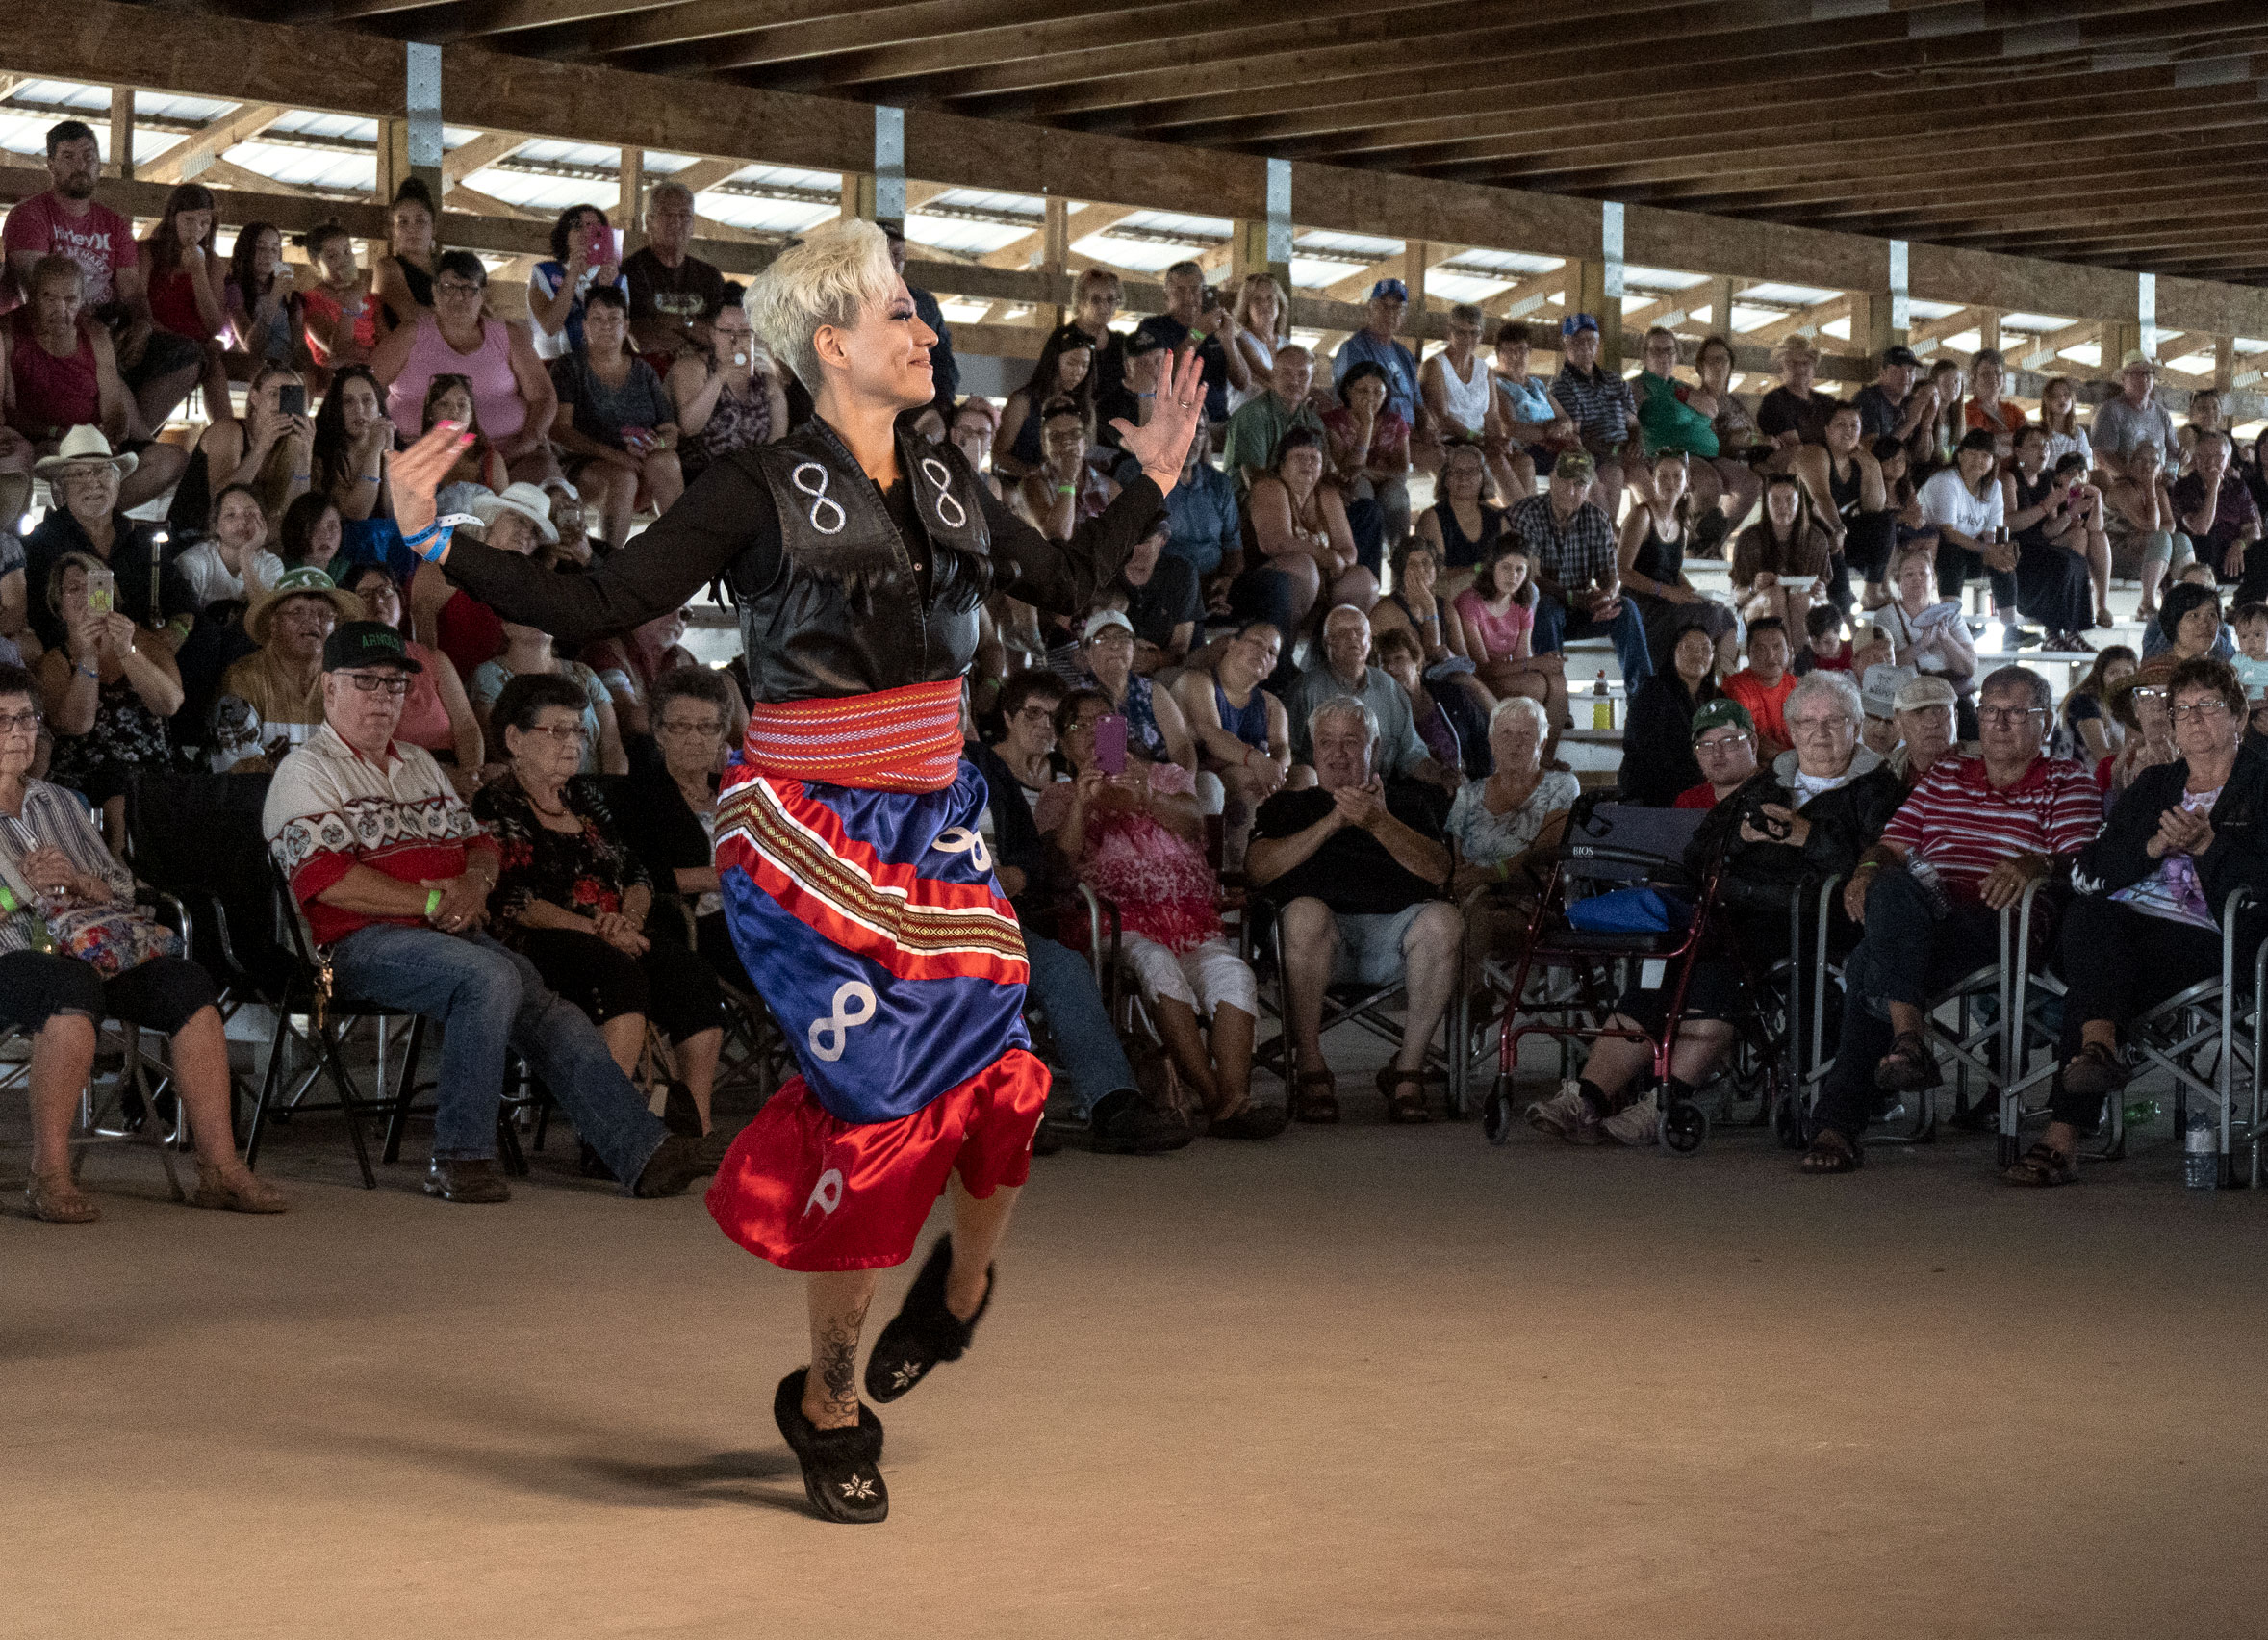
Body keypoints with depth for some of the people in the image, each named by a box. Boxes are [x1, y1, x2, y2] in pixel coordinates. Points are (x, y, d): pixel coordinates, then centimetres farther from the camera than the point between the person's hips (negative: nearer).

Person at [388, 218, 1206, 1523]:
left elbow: (1066, 584, 24)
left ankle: (967, 1274, 29)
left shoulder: (946, 482, 10)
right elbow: (597, 605, -11)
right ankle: (831, 1401, 8)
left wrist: (1155, 482, 25)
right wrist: (437, 543, -18)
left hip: (937, 822, 5)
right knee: (875, 1096, -11)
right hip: (811, 827, -5)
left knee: (997, 1068, -6)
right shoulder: (765, 493, -8)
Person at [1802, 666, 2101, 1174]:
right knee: (1893, 887, -37)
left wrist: (2037, 864, -25)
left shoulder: (2067, 782, 16)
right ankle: (1908, 1034, -43)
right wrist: (1869, 869, -3)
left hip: (1998, 927, -4)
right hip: (1917, 919, 4)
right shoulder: (1944, 775, 30)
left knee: (1868, 966, -35)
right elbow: (1892, 845, 23)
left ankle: (1836, 1123, -39)